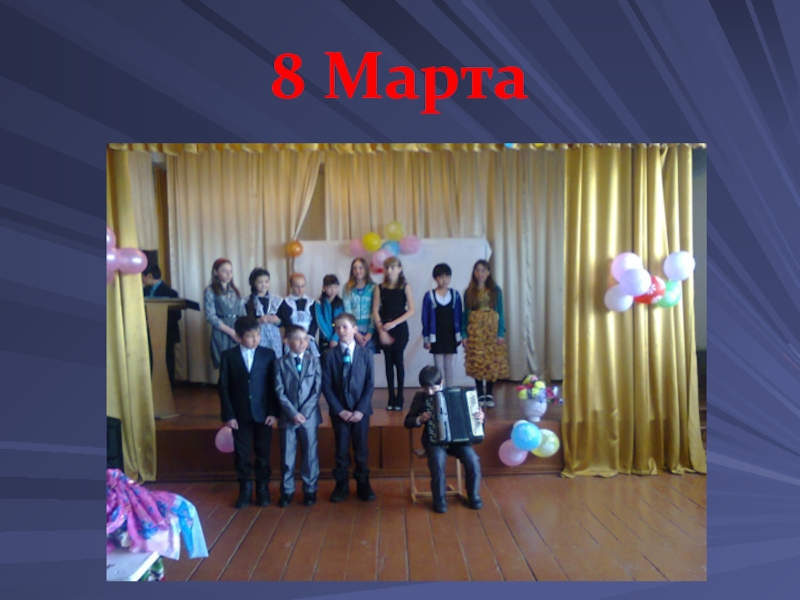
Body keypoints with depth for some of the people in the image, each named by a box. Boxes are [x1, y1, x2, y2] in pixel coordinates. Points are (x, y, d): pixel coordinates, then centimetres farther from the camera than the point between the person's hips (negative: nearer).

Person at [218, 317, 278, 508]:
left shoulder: (268, 354, -2)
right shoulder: (228, 356, -2)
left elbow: (274, 385, -1)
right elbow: (224, 387, -2)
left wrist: (273, 412, -6)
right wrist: (228, 415, -6)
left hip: (263, 413, 0)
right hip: (239, 414, 0)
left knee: (263, 452, 9)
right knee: (242, 453, 9)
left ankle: (263, 488, 24)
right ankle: (245, 489, 24)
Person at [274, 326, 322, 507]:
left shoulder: (314, 361, 2)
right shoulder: (280, 363, 0)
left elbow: (317, 389, -3)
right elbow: (280, 392, -6)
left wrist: (304, 412, -12)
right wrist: (293, 413, -14)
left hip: (309, 416, 0)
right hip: (287, 416, 0)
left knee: (309, 454, 7)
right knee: (287, 456, 8)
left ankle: (310, 490, 20)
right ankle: (287, 490, 21)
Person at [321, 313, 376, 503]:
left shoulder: (366, 354, -1)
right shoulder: (329, 355, -2)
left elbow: (370, 384, -3)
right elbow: (326, 386, -4)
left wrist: (361, 409, -11)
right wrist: (339, 410, -11)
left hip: (361, 410, 0)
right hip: (339, 411, 0)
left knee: (361, 449, 8)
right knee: (341, 450, 8)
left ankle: (363, 485, 22)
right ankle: (341, 486, 21)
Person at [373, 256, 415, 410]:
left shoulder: (405, 287, 1)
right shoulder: (380, 288, 6)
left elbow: (411, 311, -5)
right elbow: (375, 311, 1)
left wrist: (394, 323, -13)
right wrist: (381, 330, -10)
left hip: (400, 329, -2)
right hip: (383, 331, 2)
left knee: (398, 361, -2)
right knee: (389, 362, 4)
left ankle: (399, 398, 5)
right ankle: (391, 398, 10)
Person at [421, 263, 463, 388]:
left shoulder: (455, 295, 0)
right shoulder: (429, 296, -6)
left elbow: (459, 317, 4)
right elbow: (426, 319, -3)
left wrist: (460, 336, 3)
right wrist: (426, 338, -4)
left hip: (451, 337, 2)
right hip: (436, 338, -2)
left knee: (450, 367, 10)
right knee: (439, 368, 5)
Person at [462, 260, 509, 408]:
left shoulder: (496, 291, 4)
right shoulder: (469, 292, 5)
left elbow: (500, 312, 3)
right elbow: (465, 314, 6)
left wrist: (501, 333, -4)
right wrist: (464, 335, 0)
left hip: (492, 331, 0)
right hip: (475, 332, 0)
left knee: (493, 363, -1)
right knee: (477, 363, -1)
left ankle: (489, 395, 11)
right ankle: (480, 395, 11)